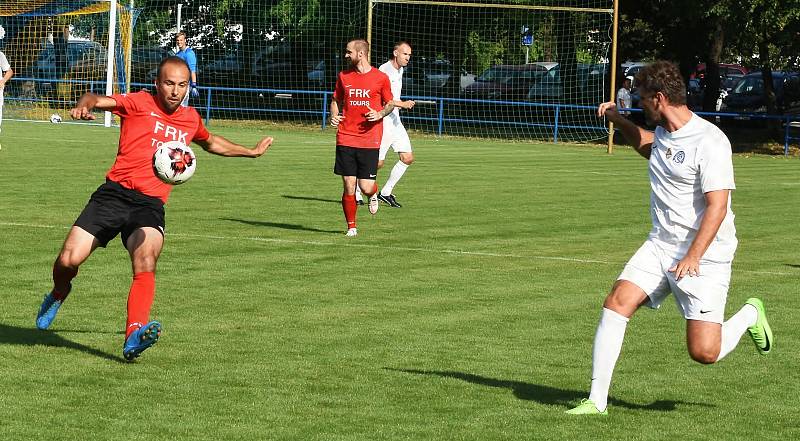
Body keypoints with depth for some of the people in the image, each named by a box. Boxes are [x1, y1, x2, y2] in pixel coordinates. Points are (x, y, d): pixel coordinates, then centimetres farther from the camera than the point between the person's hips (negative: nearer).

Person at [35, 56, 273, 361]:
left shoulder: (190, 119, 19)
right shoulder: (140, 103, 3)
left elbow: (211, 143, 42)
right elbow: (98, 100, -13)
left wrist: (251, 152, 45)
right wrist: (84, 106, -36)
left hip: (150, 205, 2)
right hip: (115, 193, -2)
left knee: (146, 263, -27)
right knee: (69, 259, -10)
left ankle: (134, 336, -43)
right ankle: (59, 294, 27)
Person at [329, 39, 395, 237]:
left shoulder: (380, 78, 0)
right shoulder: (343, 76, 8)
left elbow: (390, 104, 9)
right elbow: (336, 100, 20)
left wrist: (380, 114, -11)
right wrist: (334, 116, 0)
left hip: (370, 140, -2)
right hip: (346, 138, 2)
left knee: (366, 187, -5)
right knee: (349, 188, -1)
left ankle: (373, 195, 32)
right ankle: (351, 226, 14)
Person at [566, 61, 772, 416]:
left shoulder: (709, 141, -18)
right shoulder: (663, 132, 9)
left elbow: (717, 206, -23)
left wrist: (693, 257, -31)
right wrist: (618, 121, 23)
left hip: (705, 255, -7)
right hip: (660, 246, 7)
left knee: (704, 353, -11)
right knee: (616, 302, -13)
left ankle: (749, 316, 22)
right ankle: (597, 400, -9)